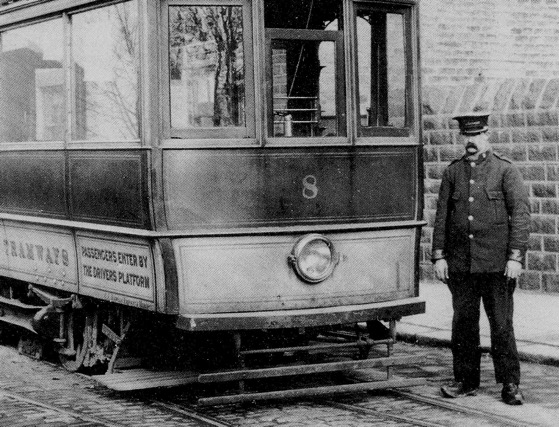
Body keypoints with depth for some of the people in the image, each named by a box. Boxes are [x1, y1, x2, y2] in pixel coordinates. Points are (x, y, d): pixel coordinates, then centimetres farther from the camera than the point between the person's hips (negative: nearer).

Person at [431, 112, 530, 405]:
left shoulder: (505, 170, 0)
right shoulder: (452, 172, 10)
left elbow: (521, 214, -4)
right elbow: (441, 216, 12)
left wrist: (515, 257, -11)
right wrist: (439, 256, 5)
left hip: (496, 263, -3)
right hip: (460, 263, 3)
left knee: (501, 324, -1)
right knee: (463, 323, 8)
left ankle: (510, 384, 7)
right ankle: (466, 381, 18)